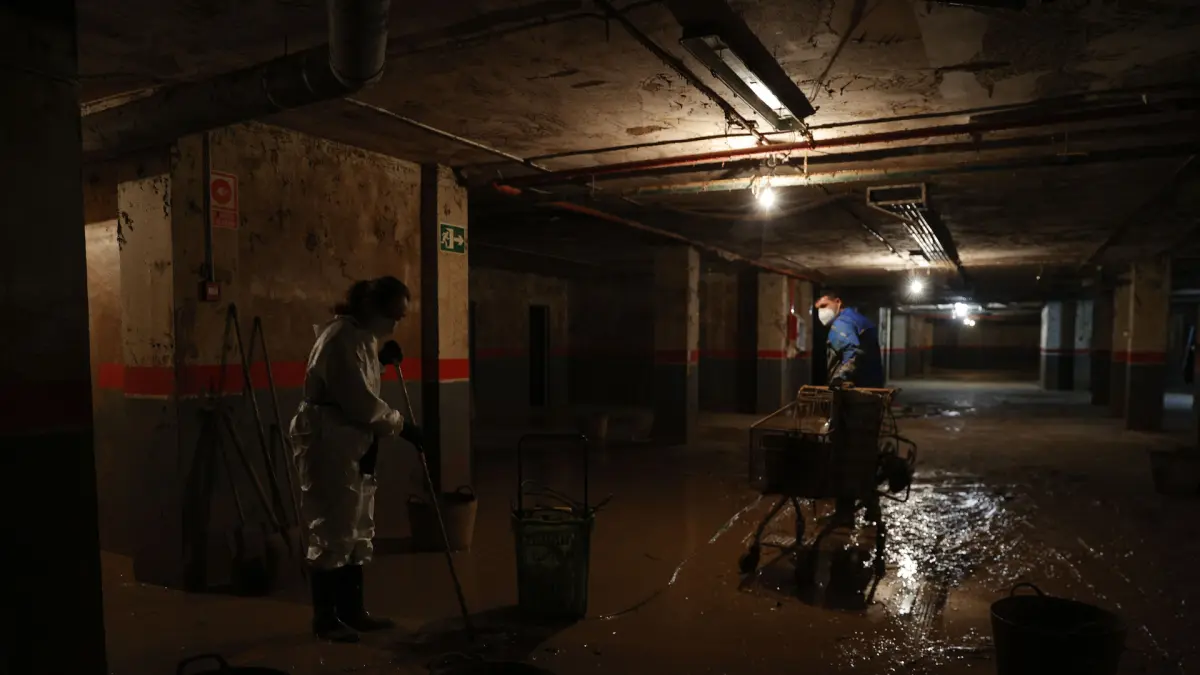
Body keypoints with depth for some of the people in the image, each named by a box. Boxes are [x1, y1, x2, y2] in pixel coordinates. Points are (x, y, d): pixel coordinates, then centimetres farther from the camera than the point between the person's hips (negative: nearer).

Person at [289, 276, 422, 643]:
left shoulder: (363, 335, 12)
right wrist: (402, 425, -14)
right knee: (331, 530, -1)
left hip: (353, 443, 10)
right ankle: (325, 618, 13)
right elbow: (358, 399, -23)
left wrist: (381, 361, 5)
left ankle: (352, 610, 25)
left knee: (358, 529, 14)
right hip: (327, 443, -10)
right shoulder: (341, 336, -19)